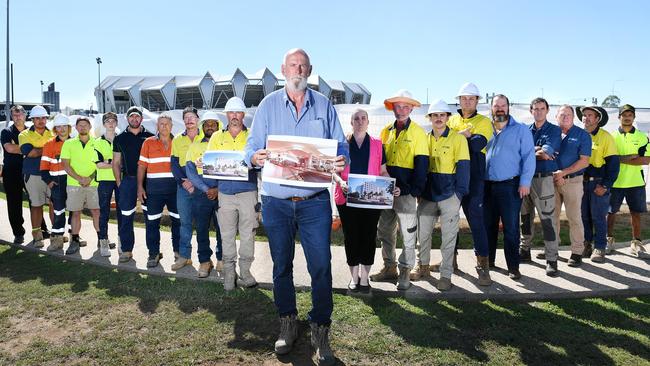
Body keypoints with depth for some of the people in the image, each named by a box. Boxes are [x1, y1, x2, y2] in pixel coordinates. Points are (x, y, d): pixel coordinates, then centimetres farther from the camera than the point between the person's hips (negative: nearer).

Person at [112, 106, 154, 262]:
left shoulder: (150, 137, 6)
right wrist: (119, 183, 3)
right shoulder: (120, 138, 10)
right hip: (128, 180, 1)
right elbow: (116, 163, 11)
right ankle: (126, 250, 8)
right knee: (126, 216, 0)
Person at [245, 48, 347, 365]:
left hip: (314, 201, 0)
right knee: (281, 265, 12)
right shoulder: (268, 105, 5)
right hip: (276, 201, 1)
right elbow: (251, 147, 1)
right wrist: (256, 157, -23)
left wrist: (341, 161, -18)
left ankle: (320, 330, 14)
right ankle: (288, 325, 30)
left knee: (321, 266, -3)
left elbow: (340, 146, 5)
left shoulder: (324, 105, 6)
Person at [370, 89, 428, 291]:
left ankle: (405, 272, 15)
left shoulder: (418, 132, -4)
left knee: (408, 234, 4)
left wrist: (416, 190, -14)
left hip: (406, 191, -5)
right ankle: (389, 267, 27)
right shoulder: (386, 131, 11)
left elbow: (421, 163, -7)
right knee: (384, 231, 13)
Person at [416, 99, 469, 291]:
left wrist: (459, 193, -12)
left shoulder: (458, 138, -4)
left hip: (449, 196, -4)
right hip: (427, 195, 5)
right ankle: (423, 265, 34)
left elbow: (463, 167, -7)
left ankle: (445, 275, 12)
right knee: (423, 233, 14)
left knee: (448, 237, 2)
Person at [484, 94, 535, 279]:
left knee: (511, 227, 0)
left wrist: (525, 182, -11)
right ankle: (488, 260, 25)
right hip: (487, 186, 4)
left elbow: (528, 157, -2)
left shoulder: (521, 130, 2)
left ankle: (513, 266, 9)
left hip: (510, 186, -3)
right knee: (488, 225, 11)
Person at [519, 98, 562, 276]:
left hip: (544, 179, -5)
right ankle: (525, 250, 28)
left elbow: (546, 151, -16)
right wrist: (538, 152, -14)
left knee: (547, 220, -7)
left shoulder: (554, 130, 1)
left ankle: (552, 260, -1)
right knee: (525, 217, 14)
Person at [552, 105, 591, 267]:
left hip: (573, 181, -4)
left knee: (574, 217, -2)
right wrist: (554, 175, -8)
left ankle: (577, 252, 6)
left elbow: (584, 161, -7)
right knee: (552, 216, 9)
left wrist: (563, 173, -14)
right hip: (553, 180, 4)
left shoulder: (582, 135, -1)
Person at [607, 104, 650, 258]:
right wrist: (632, 156, -15)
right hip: (615, 182, -1)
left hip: (636, 182, 1)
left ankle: (636, 243, 15)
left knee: (636, 213, 5)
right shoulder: (611, 136, 1)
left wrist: (621, 159, -16)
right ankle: (609, 240, 20)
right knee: (611, 212, 6)